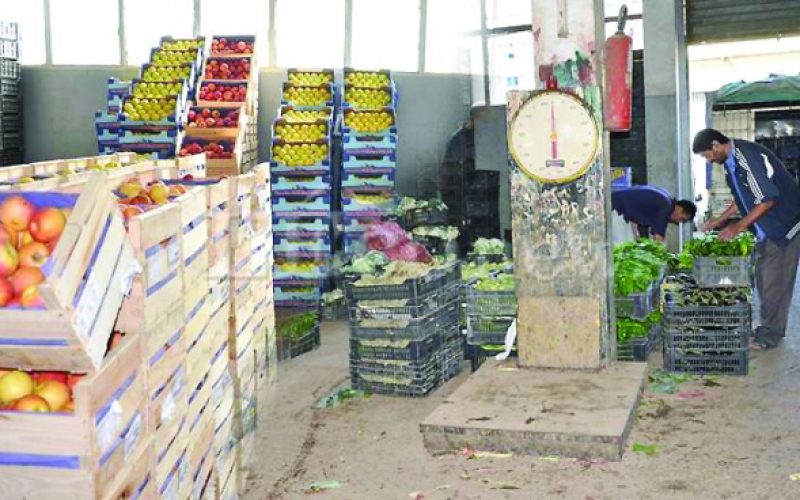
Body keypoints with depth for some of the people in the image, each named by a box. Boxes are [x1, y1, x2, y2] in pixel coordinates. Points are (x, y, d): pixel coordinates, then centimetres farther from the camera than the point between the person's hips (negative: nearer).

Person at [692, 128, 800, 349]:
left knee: (774, 282, -3)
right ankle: (771, 328, 23)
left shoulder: (748, 156, -24)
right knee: (764, 280, 14)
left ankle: (770, 335, 4)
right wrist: (720, 220, 17)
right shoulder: (731, 161, 7)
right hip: (766, 228, 10)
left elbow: (767, 199, -25)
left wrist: (739, 226, -20)